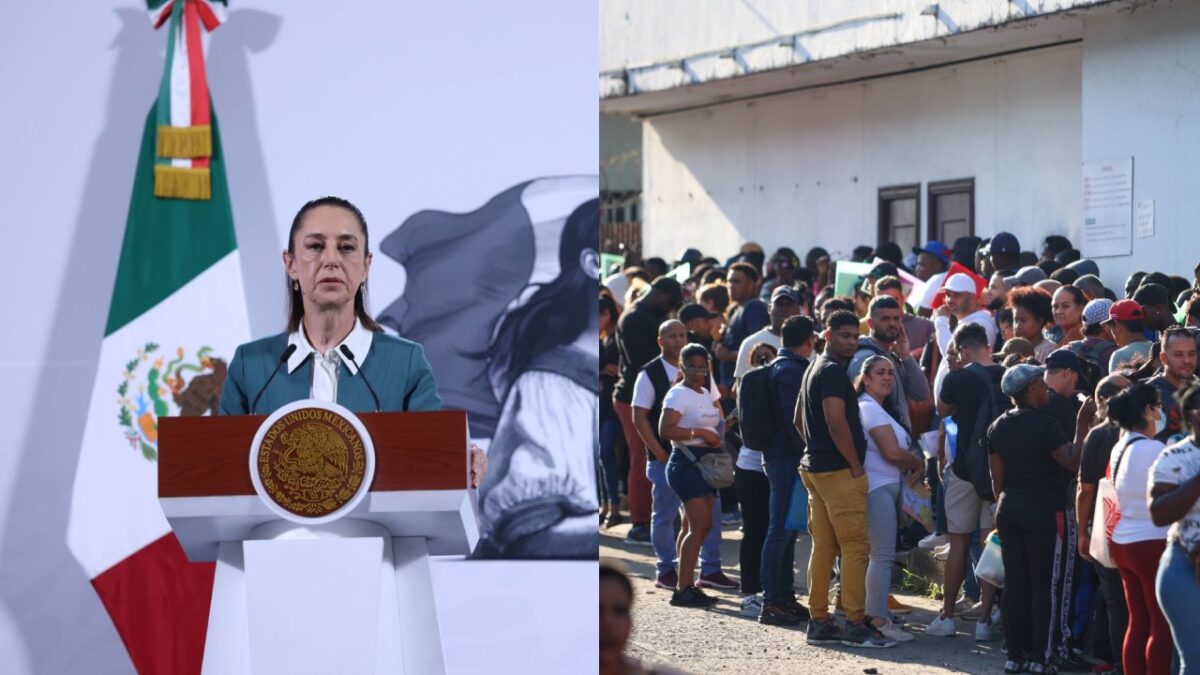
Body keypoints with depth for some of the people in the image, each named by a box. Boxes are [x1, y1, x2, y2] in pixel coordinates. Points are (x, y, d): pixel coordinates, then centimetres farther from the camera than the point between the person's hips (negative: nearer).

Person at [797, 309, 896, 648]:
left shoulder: (814, 369, 18)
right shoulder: (833, 372, -14)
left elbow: (800, 420, 26)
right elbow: (837, 424, -22)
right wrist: (856, 466, -15)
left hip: (815, 467, 10)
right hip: (839, 471, -10)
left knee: (823, 546, 10)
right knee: (855, 547, -8)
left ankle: (818, 622, 12)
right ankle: (856, 624, -8)